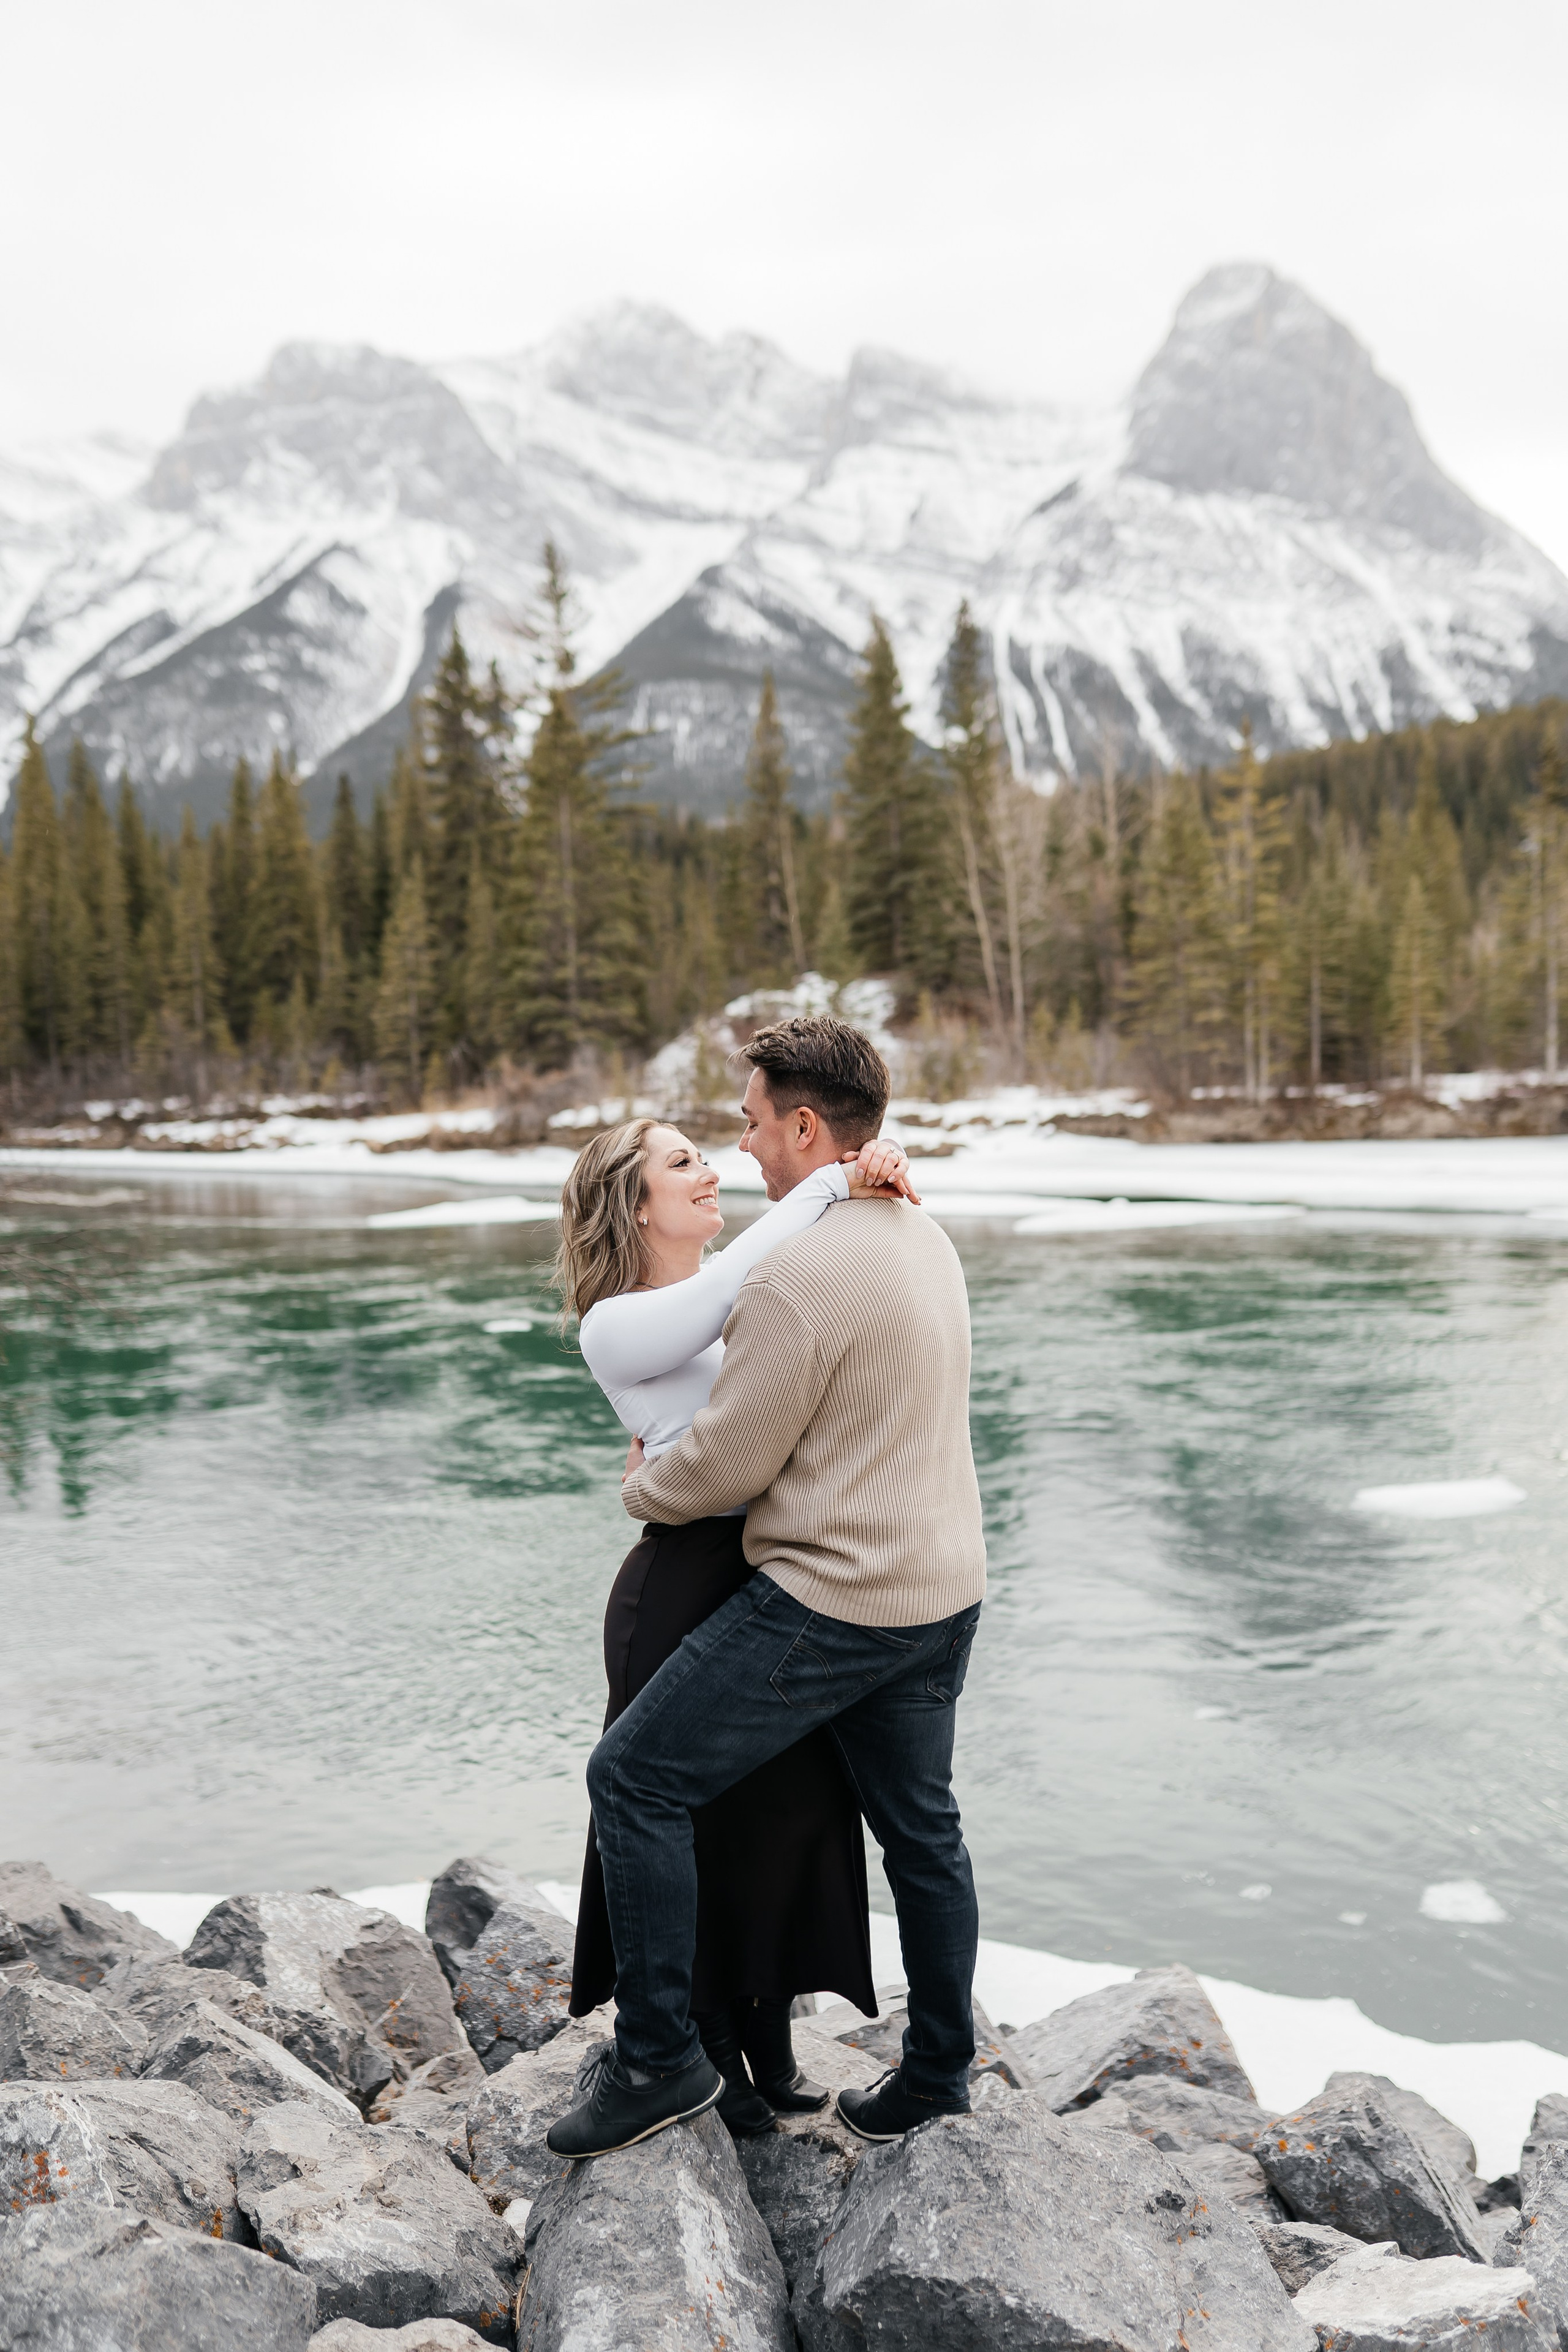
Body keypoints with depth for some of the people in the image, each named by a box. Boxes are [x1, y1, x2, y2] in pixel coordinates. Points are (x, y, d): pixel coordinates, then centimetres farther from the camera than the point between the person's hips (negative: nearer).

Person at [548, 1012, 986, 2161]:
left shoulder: (797, 1275, -22)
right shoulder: (928, 1238, 7)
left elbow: (726, 1465, -16)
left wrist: (641, 1484, 5)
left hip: (834, 1602, -9)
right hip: (943, 1590, 9)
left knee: (636, 1777, 2)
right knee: (921, 1823, 21)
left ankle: (660, 2058, 11)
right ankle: (938, 2075, 34)